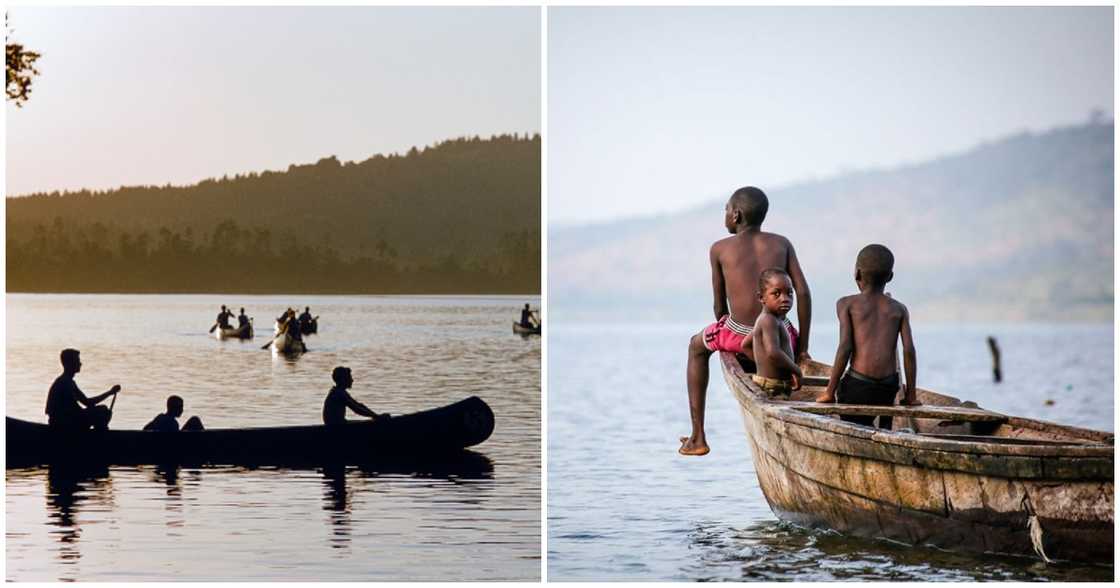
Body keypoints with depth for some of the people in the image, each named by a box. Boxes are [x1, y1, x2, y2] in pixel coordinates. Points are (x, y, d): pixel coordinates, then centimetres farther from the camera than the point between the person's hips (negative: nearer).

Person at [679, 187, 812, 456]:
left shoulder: (720, 249, 4)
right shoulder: (782, 243, 8)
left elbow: (719, 303, 9)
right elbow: (802, 292, 2)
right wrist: (802, 347, 7)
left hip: (741, 336, -2)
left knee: (697, 346, 31)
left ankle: (697, 437, 29)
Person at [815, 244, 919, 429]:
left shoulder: (846, 304, 4)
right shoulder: (899, 309, 12)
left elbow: (845, 346, -6)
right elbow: (909, 350, 3)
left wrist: (830, 391, -3)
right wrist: (911, 394, 9)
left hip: (857, 386, -4)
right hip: (889, 389, 4)